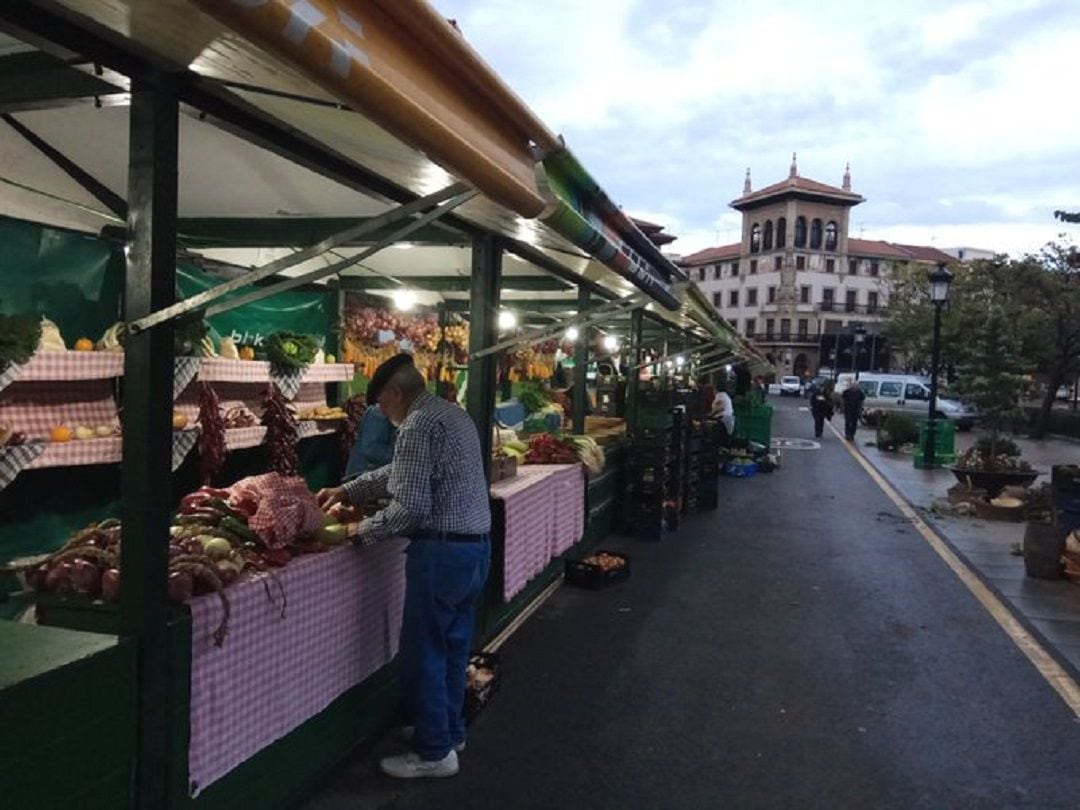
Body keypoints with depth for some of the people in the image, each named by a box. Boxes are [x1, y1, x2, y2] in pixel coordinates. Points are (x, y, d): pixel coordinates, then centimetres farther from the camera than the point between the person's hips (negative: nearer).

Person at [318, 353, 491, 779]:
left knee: (424, 652, 3)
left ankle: (434, 752, 14)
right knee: (453, 646, 20)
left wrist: (363, 532, -7)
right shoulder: (453, 414, 15)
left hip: (442, 551, -10)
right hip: (476, 545, 10)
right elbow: (401, 472, 23)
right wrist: (346, 490, 23)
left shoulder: (418, 426, -16)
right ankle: (451, 730, 33)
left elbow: (410, 506, -22)